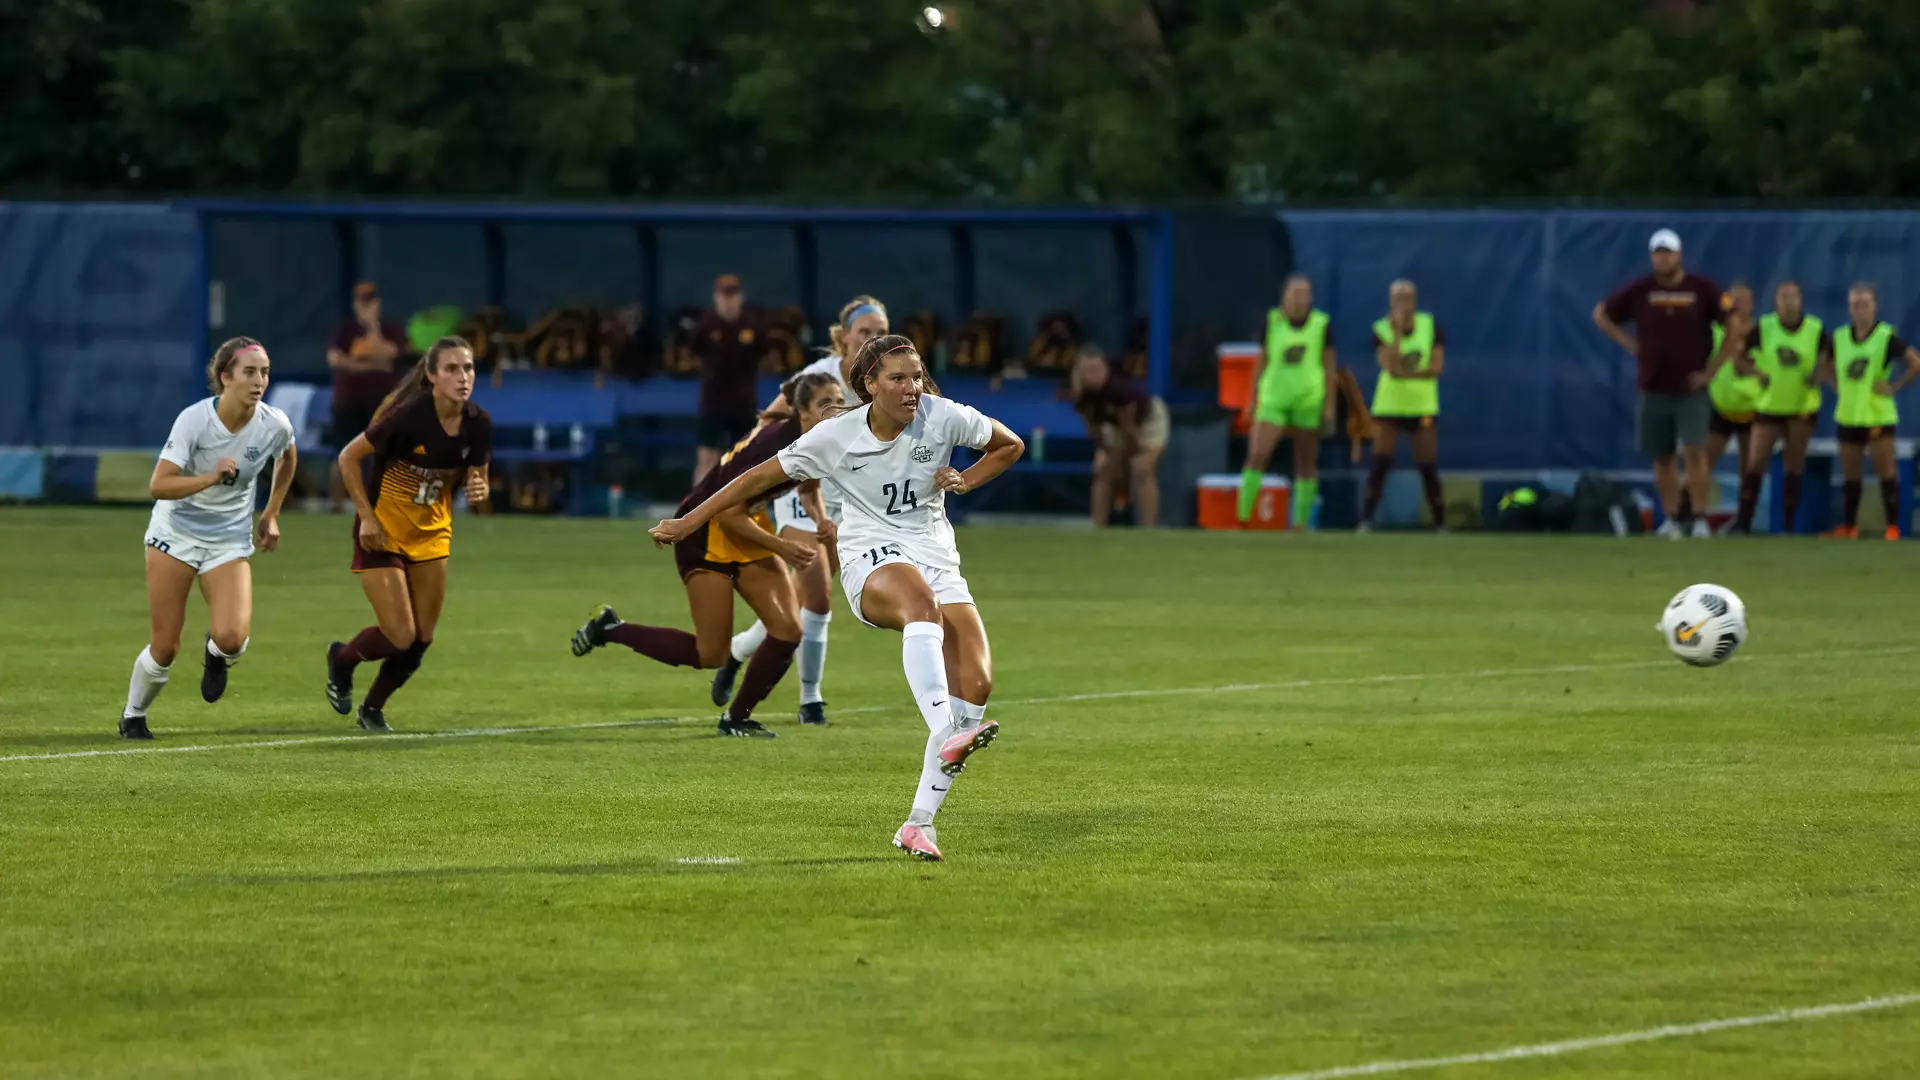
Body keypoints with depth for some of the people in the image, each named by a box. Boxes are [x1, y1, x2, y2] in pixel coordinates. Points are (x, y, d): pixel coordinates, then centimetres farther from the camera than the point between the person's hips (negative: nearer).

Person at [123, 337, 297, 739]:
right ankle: (133, 717, 26)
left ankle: (216, 655, 17)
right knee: (165, 648, -2)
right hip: (176, 533, -2)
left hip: (230, 540, 2)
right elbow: (158, 484, -27)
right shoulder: (195, 419, -22)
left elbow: (287, 459, 14)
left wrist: (271, 514, 15)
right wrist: (212, 477, -40)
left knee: (232, 639, -21)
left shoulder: (275, 425, -12)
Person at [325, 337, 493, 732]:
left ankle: (373, 708, 30)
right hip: (383, 532, -5)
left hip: (431, 532, 5)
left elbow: (476, 478, 4)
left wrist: (478, 489, -20)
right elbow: (349, 458, -15)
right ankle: (341, 659, 23)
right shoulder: (409, 417, -26)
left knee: (422, 639, 6)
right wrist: (366, 516, -16)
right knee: (400, 637, -10)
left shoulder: (478, 424, -11)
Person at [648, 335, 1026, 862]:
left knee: (976, 681, -18)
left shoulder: (943, 417, 2)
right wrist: (688, 522, 7)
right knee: (920, 601, -42)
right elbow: (761, 477, 7)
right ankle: (946, 737, -62)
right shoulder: (835, 437, -3)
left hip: (936, 557, 4)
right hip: (870, 561, -4)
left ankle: (919, 822, -10)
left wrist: (964, 480, 2)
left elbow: (1010, 446, 18)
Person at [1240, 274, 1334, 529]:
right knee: (1257, 455, -15)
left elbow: (1329, 367, 2)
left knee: (1306, 464, 5)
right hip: (1273, 400, 0)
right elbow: (1261, 362, 6)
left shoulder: (1322, 324, -2)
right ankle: (1243, 515, -11)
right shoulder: (1272, 321, 0)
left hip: (1309, 401, 0)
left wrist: (1329, 405, -2)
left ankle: (1301, 522, 15)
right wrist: (1253, 400, 6)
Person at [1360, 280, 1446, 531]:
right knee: (1380, 462, -13)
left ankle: (1441, 523, 11)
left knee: (1428, 468, 0)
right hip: (1388, 405, -1)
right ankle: (1366, 520, -13)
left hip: (1423, 406, 1)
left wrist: (1407, 374, -15)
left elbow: (1437, 366, -7)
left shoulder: (1430, 326, 0)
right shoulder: (1382, 330, -4)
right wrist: (1397, 331, -20)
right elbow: (1391, 367, -18)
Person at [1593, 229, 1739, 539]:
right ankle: (1672, 519, 18)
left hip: (1691, 390, -3)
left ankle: (1700, 520, -10)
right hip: (1654, 391, 3)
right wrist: (1628, 343, 3)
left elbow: (1738, 328, -1)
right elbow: (1601, 314, 15)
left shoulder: (1702, 289, -4)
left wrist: (1713, 368, -5)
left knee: (1694, 452, -15)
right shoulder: (1639, 291, 2)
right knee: (1662, 458, 7)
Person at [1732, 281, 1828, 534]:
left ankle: (1788, 524, 10)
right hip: (1768, 406, -1)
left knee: (1794, 465, 4)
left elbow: (1828, 355, 8)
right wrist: (1757, 373, -9)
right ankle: (1743, 521, -1)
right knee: (1755, 464, -6)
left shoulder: (1816, 330, -5)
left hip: (1803, 406, 1)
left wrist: (1817, 375, -8)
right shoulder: (1763, 328, -7)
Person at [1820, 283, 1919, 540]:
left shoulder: (1887, 337, -10)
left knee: (1885, 470, -6)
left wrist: (1895, 386, -16)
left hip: (1878, 415, -5)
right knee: (1849, 474, 11)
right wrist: (1840, 386, 6)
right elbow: (1828, 366, 21)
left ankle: (1893, 526, -2)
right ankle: (1849, 526, 20)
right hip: (1847, 415, 5)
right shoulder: (1840, 337, 4)